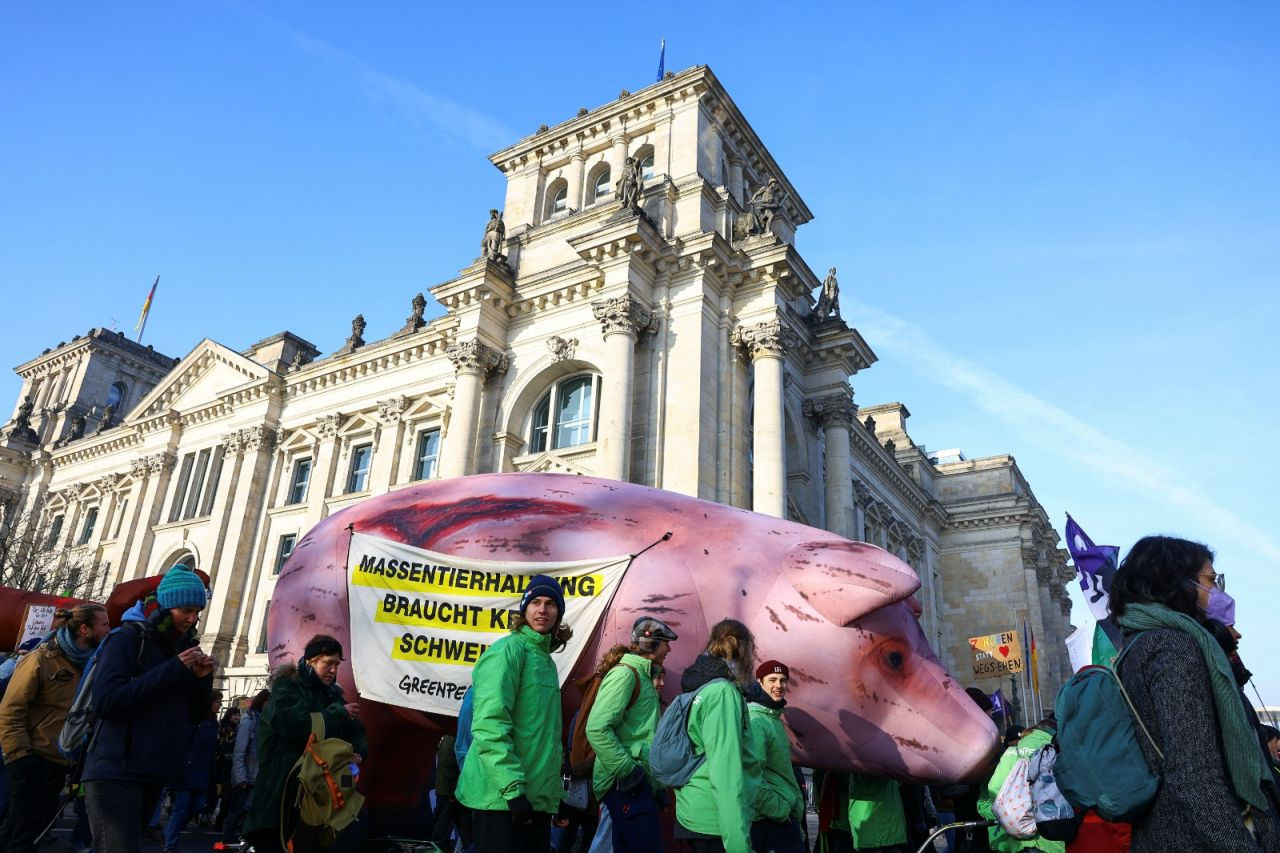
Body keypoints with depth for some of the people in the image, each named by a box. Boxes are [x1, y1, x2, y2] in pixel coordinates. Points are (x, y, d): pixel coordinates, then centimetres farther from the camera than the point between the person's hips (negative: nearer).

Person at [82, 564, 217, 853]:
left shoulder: (185, 648, 11)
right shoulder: (127, 639, -8)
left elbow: (195, 716, 13)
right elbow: (106, 701, -21)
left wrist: (202, 680, -5)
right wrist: (172, 670, -21)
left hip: (154, 775, 7)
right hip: (115, 773, -7)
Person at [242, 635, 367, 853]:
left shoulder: (332, 693, 16)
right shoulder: (287, 686, -5)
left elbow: (355, 729, 13)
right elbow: (296, 724, -23)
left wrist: (358, 752, -9)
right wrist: (339, 713, -13)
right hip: (280, 788, -6)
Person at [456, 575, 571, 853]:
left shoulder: (546, 660, 16)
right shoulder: (508, 650, -10)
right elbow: (490, 725, -21)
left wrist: (554, 792, 18)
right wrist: (513, 788, -24)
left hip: (538, 798, 8)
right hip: (502, 797, -8)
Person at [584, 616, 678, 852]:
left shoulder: (642, 675, 18)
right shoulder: (625, 673, -12)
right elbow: (597, 728, -23)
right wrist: (627, 770, -20)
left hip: (640, 783, 10)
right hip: (625, 784, -10)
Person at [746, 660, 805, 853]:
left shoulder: (773, 719, 14)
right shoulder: (756, 721, -18)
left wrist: (792, 806, 17)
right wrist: (780, 810, -17)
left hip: (784, 816, 9)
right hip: (772, 820, -9)